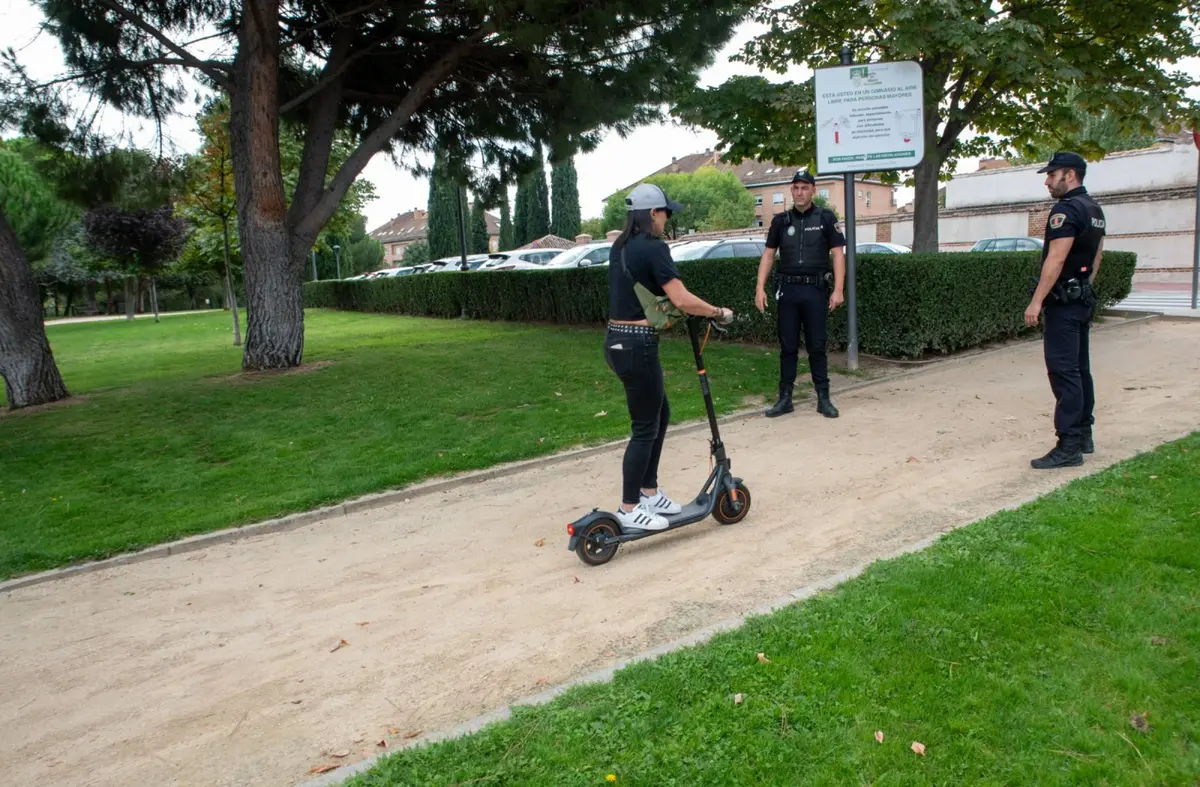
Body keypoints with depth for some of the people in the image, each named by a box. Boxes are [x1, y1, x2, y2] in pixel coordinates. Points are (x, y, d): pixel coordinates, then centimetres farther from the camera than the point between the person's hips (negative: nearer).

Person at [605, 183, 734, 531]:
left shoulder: (620, 247, 12)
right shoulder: (653, 248, -15)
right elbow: (682, 300, -20)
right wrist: (719, 312, -6)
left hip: (617, 340, 9)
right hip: (637, 345, -9)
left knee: (660, 414, 20)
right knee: (645, 428, 2)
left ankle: (649, 492, 29)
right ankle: (629, 509, 13)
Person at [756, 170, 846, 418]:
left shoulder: (825, 218, 1)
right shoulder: (781, 220, 7)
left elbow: (838, 253, -2)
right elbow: (768, 255, 7)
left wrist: (838, 289, -11)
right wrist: (760, 288, -3)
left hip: (816, 289, -2)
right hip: (788, 289, 2)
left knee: (816, 346, 2)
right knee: (788, 346, 5)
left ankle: (823, 398, 10)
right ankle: (785, 398, 11)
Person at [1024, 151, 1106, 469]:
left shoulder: (1067, 209, -16)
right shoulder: (1094, 209, 15)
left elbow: (1056, 259, -23)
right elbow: (1096, 257, 20)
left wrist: (1036, 302, -23)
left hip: (1062, 300, -10)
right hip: (1083, 300, 10)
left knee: (1064, 371, -10)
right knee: (1079, 368, 15)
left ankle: (1069, 446, -10)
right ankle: (1083, 435, 23)